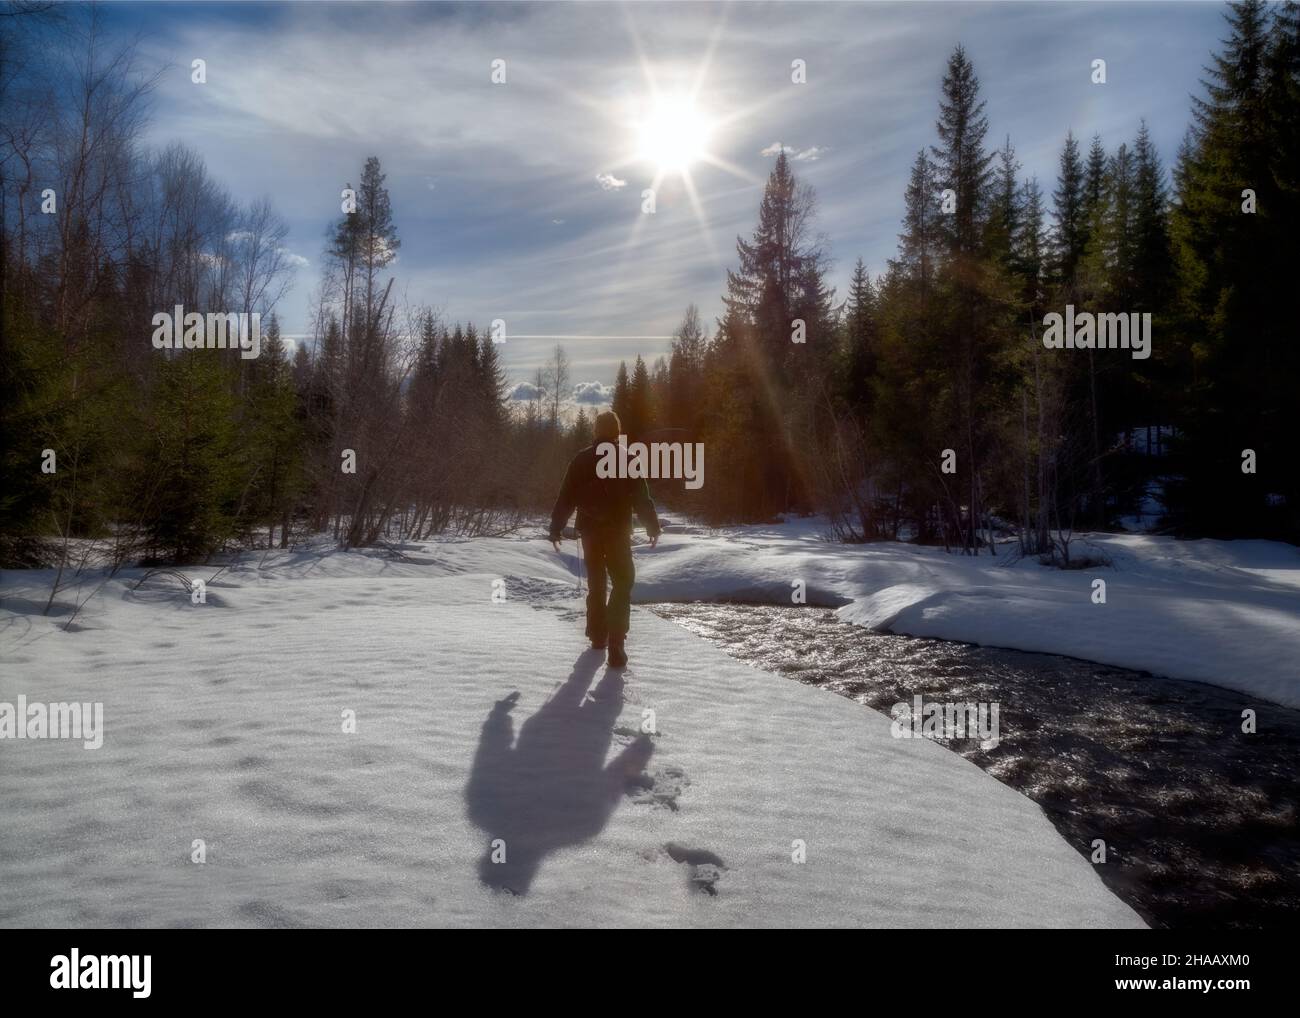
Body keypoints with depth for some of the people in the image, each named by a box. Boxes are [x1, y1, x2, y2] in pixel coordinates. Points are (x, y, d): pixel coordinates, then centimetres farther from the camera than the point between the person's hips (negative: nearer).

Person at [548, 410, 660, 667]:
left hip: (590, 530, 3)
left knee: (595, 583, 18)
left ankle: (598, 636, 24)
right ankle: (616, 644, -13)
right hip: (618, 531, -3)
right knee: (622, 584, 0)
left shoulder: (580, 460, 4)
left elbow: (565, 498, 4)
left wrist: (556, 529, 10)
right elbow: (642, 497, -5)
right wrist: (653, 528, 4)